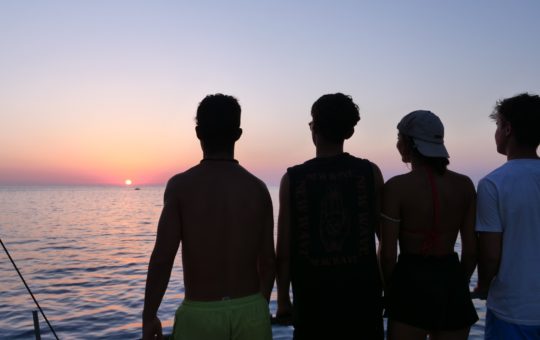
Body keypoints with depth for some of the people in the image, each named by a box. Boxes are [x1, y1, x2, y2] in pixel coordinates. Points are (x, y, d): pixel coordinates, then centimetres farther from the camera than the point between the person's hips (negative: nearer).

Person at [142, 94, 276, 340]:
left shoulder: (181, 185, -10)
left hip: (200, 315, -2)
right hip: (250, 312, 3)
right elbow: (268, 261, 4)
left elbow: (162, 258, -11)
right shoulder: (257, 188, -1)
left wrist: (149, 317, 1)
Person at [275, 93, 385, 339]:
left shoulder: (292, 179, -7)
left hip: (312, 298, 0)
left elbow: (284, 250, -5)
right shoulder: (370, 173, -4)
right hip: (361, 294, 1)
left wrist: (283, 299, 6)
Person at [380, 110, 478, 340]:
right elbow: (472, 249, 3)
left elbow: (388, 254, -11)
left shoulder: (396, 186, -12)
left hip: (412, 282, -4)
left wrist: (389, 291, 6)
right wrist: (458, 285, 18)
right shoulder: (464, 185, 0)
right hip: (452, 281, 4)